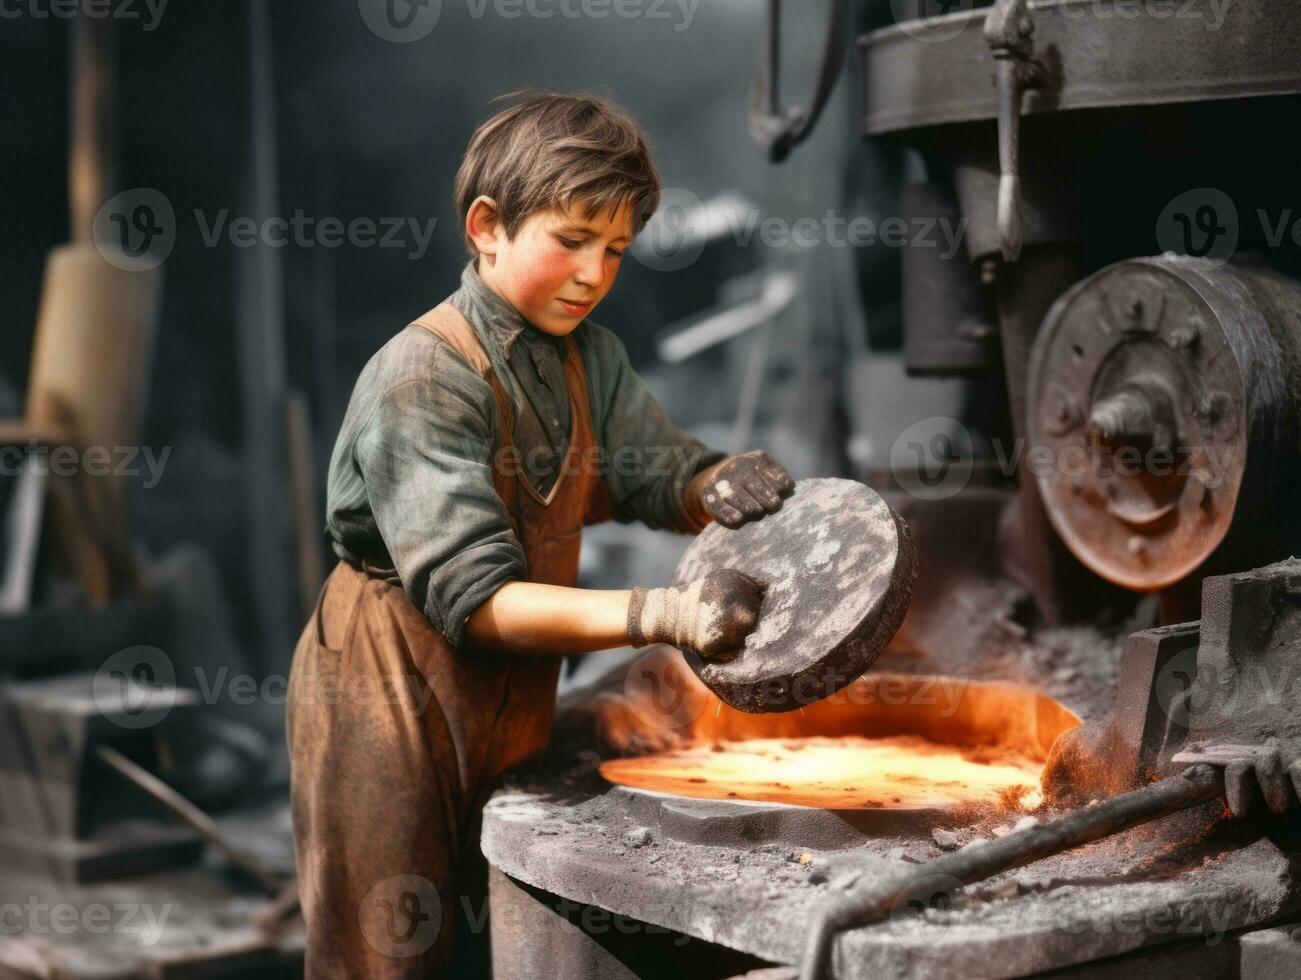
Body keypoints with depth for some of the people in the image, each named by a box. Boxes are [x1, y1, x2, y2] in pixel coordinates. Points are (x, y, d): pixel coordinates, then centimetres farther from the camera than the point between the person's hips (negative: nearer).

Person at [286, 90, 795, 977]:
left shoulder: (588, 356, 1)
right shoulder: (422, 380, -23)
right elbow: (475, 598, -29)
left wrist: (718, 487, -25)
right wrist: (662, 614, -39)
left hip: (512, 696, 7)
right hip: (395, 698, -7)